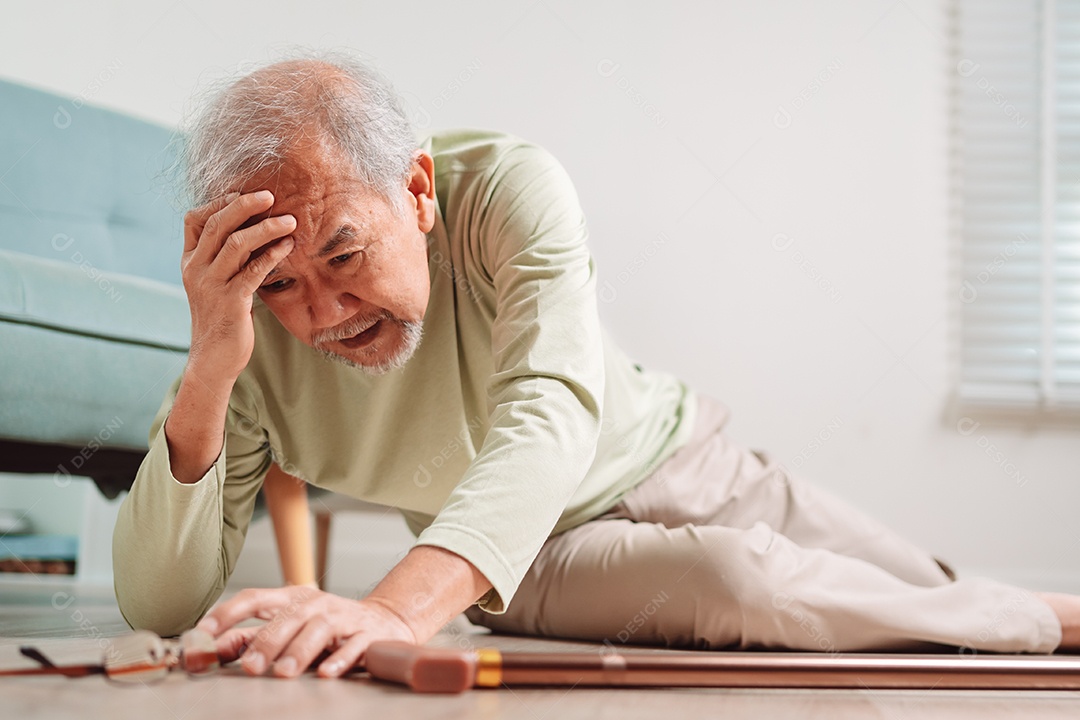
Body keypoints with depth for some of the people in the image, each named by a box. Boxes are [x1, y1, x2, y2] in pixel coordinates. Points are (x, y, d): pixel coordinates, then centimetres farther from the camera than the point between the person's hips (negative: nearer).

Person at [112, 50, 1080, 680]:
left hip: (680, 467, 0)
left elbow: (550, 414, -44)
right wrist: (206, 377, -40)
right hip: (537, 560, 0)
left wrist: (397, 608, -63)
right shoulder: (250, 337, -22)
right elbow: (158, 604, -23)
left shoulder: (509, 188, -29)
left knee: (943, 601, 5)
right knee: (731, 583, -29)